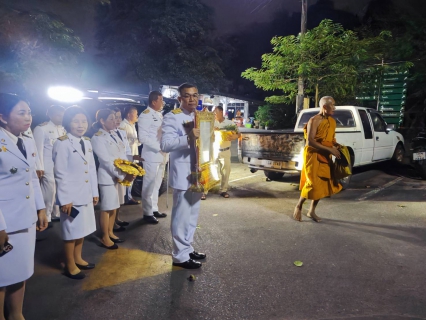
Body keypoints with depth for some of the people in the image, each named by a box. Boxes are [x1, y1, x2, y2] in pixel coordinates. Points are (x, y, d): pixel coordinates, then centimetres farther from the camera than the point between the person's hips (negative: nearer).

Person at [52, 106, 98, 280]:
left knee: (82, 229, 18)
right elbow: (60, 174, -15)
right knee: (71, 232, 6)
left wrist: (95, 192, 11)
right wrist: (64, 199, -16)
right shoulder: (62, 143, -13)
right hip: (71, 196, -7)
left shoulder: (87, 142, 9)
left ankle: (78, 259, 36)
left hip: (86, 195, 7)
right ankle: (70, 266, 23)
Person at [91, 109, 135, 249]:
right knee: (107, 208, 3)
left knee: (114, 207, 15)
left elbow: (123, 154, 7)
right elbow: (106, 160, -18)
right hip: (108, 176, -7)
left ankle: (110, 233, 29)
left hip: (120, 175, 7)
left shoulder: (114, 134, 11)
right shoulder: (97, 138, -11)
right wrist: (123, 175, -21)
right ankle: (105, 238, 16)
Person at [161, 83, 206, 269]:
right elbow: (165, 145, -26)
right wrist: (188, 137, -37)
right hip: (183, 175, -8)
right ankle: (180, 256, 15)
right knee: (181, 216, 0)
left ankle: (188, 249, 32)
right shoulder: (172, 117, -12)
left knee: (193, 215, 17)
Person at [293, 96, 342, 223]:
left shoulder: (332, 121, 11)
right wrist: (330, 149, -23)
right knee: (313, 184, -8)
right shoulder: (314, 121, -14)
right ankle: (298, 206, 15)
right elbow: (310, 142, -22)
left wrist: (338, 146, 2)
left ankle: (312, 211, 22)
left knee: (323, 184, 8)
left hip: (325, 157, 8)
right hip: (313, 156, -8)